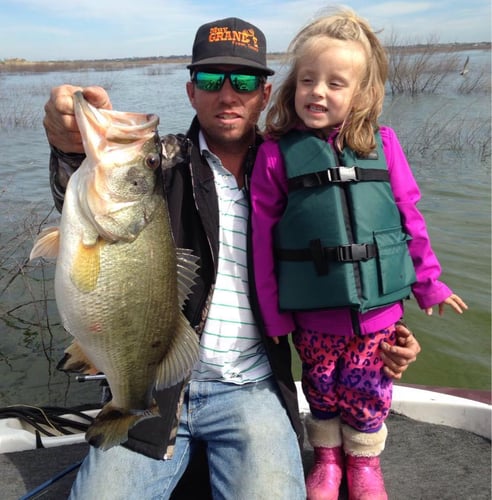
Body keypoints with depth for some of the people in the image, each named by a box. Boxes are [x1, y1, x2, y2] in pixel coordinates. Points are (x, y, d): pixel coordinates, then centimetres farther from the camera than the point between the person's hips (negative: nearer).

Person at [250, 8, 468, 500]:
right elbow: (263, 238, -4)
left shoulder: (382, 144, -1)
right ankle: (327, 456, 42)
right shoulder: (277, 153, -6)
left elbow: (409, 217, 7)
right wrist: (273, 313, -2)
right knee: (322, 387, 15)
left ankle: (364, 460, 40)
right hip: (313, 312, 0)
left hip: (379, 305, 1)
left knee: (367, 388, 12)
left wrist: (429, 283, 11)